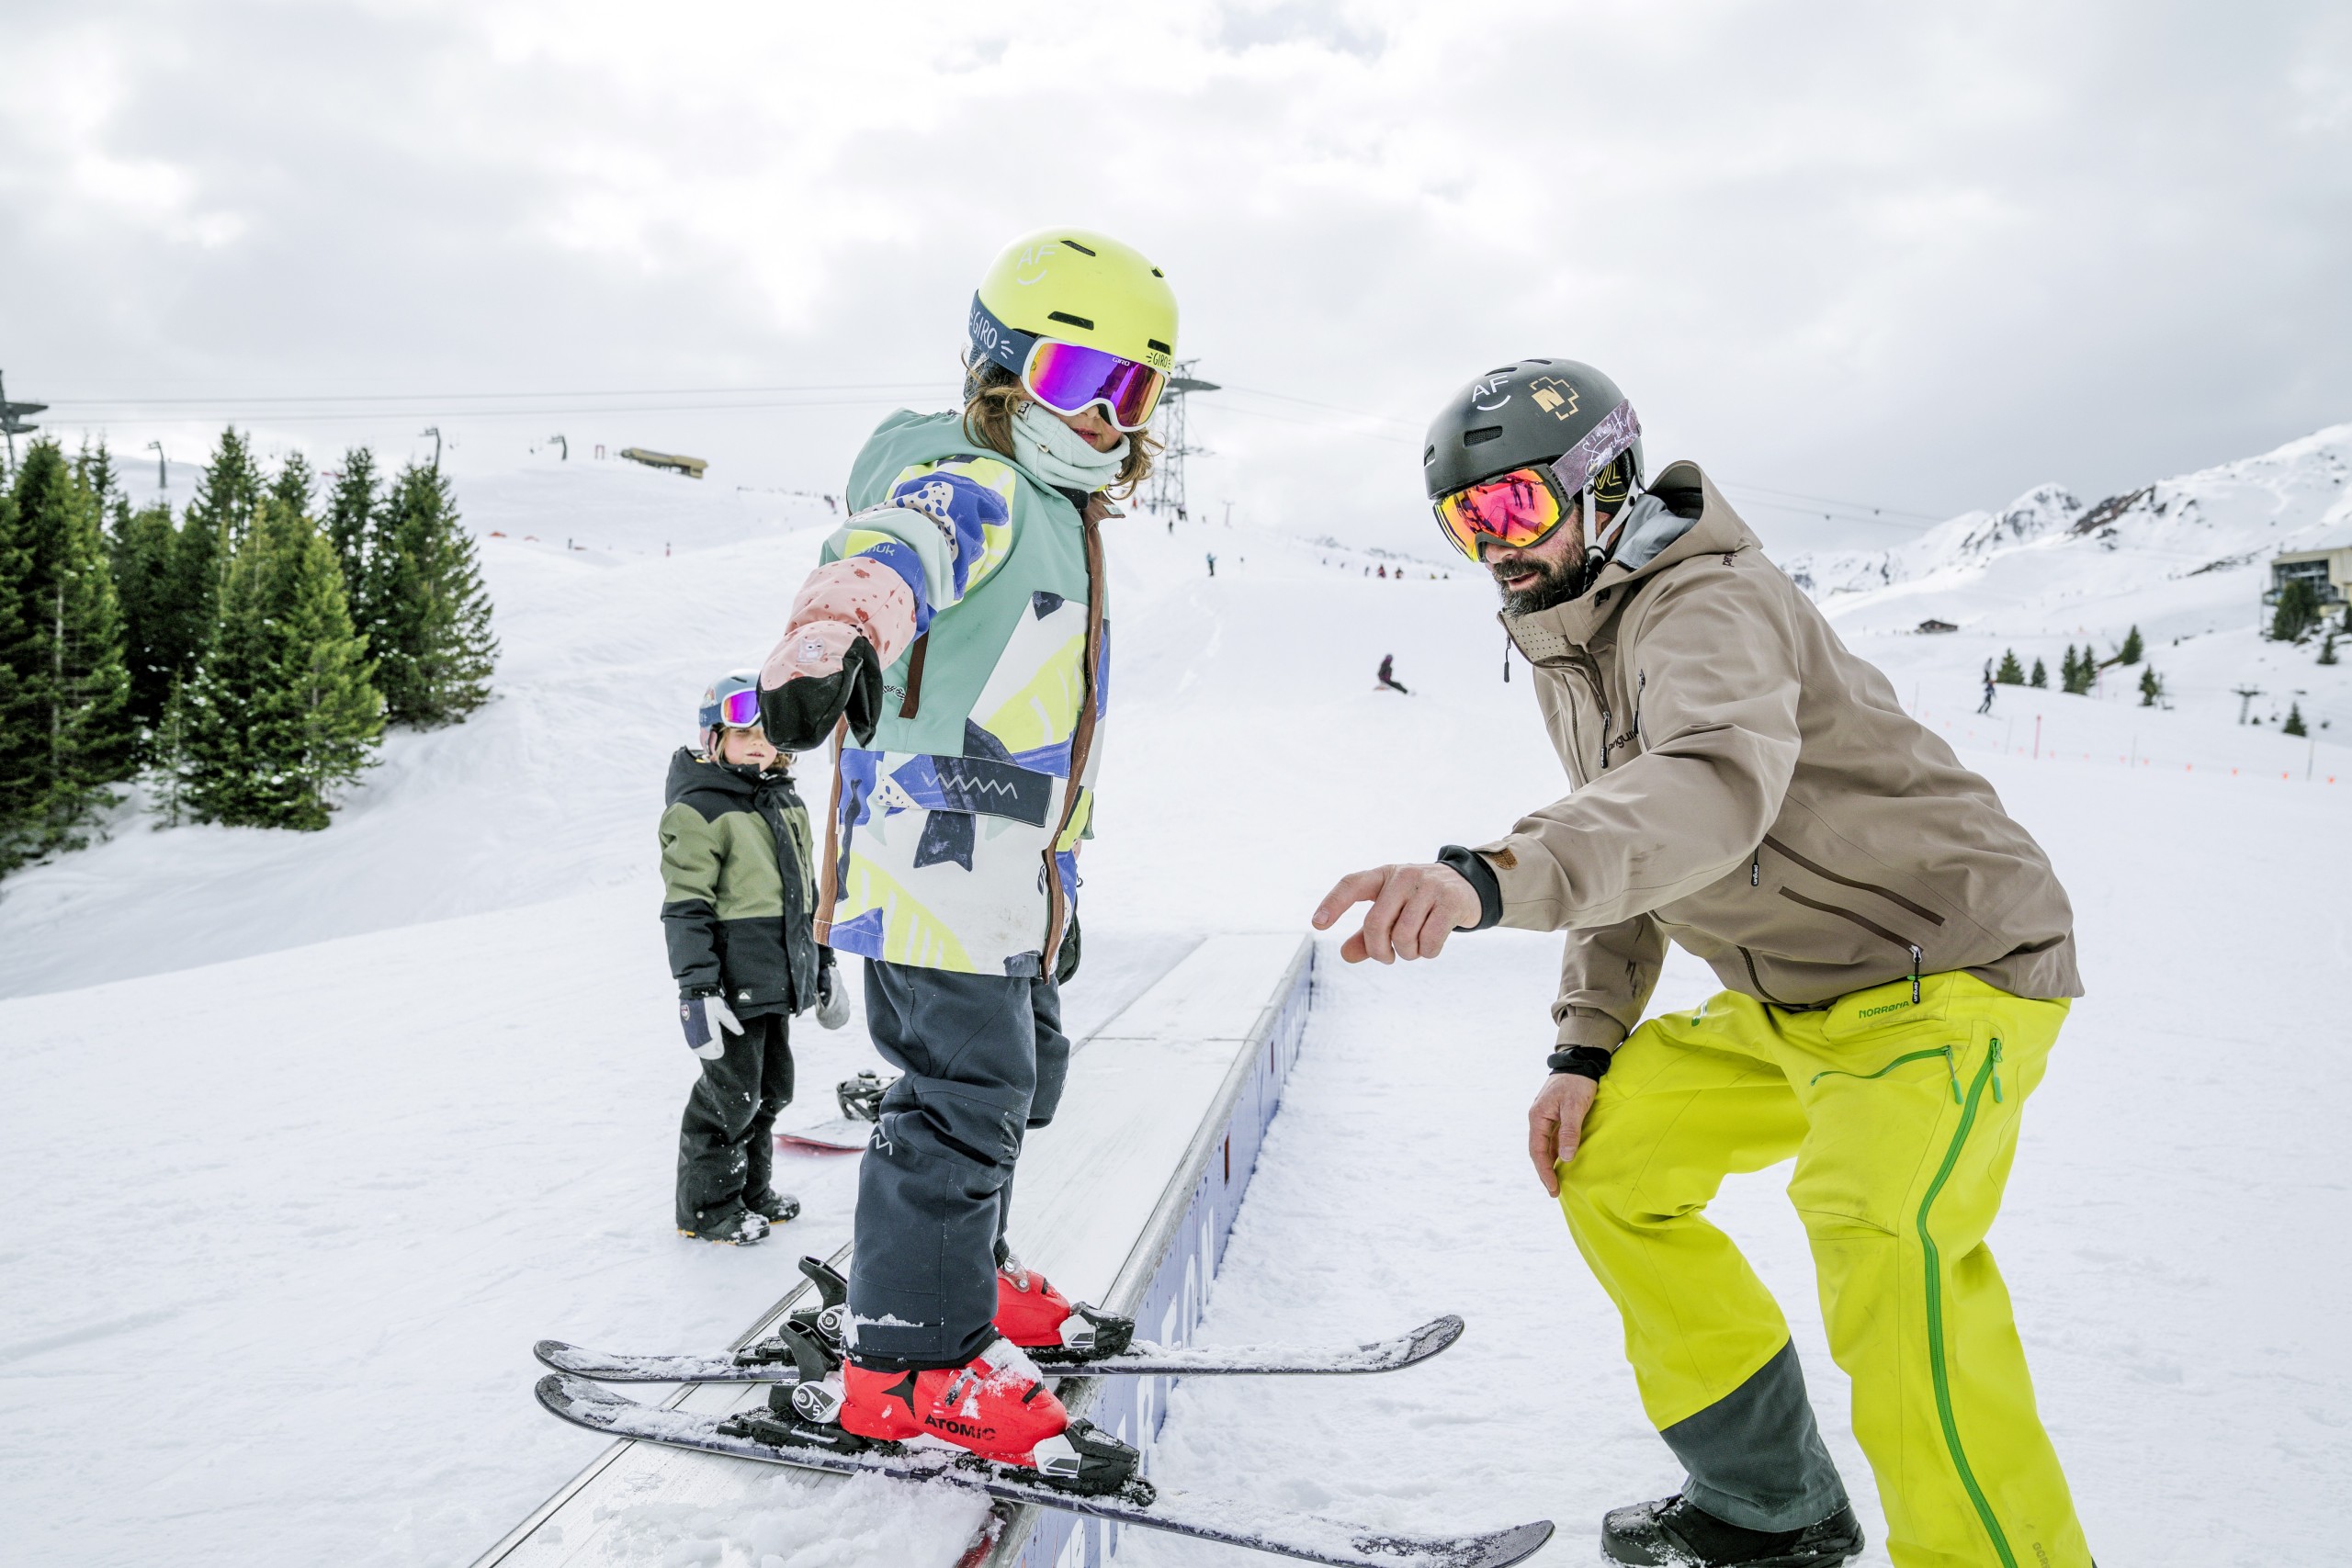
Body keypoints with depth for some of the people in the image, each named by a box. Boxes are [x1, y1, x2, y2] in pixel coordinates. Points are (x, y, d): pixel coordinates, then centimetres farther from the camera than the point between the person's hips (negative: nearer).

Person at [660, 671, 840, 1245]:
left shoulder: (785, 802, 13)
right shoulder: (699, 808, -12)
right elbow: (686, 905, -16)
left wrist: (821, 959, 25)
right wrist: (696, 987, -21)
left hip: (779, 977, 8)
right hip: (733, 981, -8)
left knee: (771, 1089, 16)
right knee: (731, 1094, -1)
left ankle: (751, 1190, 33)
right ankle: (706, 1207, 17)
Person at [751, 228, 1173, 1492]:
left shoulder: (1060, 519, 21)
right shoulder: (970, 486, -10)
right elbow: (885, 559, -36)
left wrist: (1059, 872, 33)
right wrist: (829, 644, -58)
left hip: (1003, 869, 10)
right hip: (934, 847, -10)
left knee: (1015, 1072, 20)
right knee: (967, 1090, -8)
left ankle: (964, 1276, 37)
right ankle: (912, 1362, 4)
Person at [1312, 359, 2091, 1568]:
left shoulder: (1706, 607, -23)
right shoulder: (1569, 645, 7)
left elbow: (1717, 784, -45)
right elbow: (1621, 852, 13)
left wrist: (1491, 878, -61)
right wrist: (1586, 1047, 3)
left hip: (1948, 965, -9)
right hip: (1790, 1002, 10)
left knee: (1882, 1237, -32)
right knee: (1606, 1158, 9)